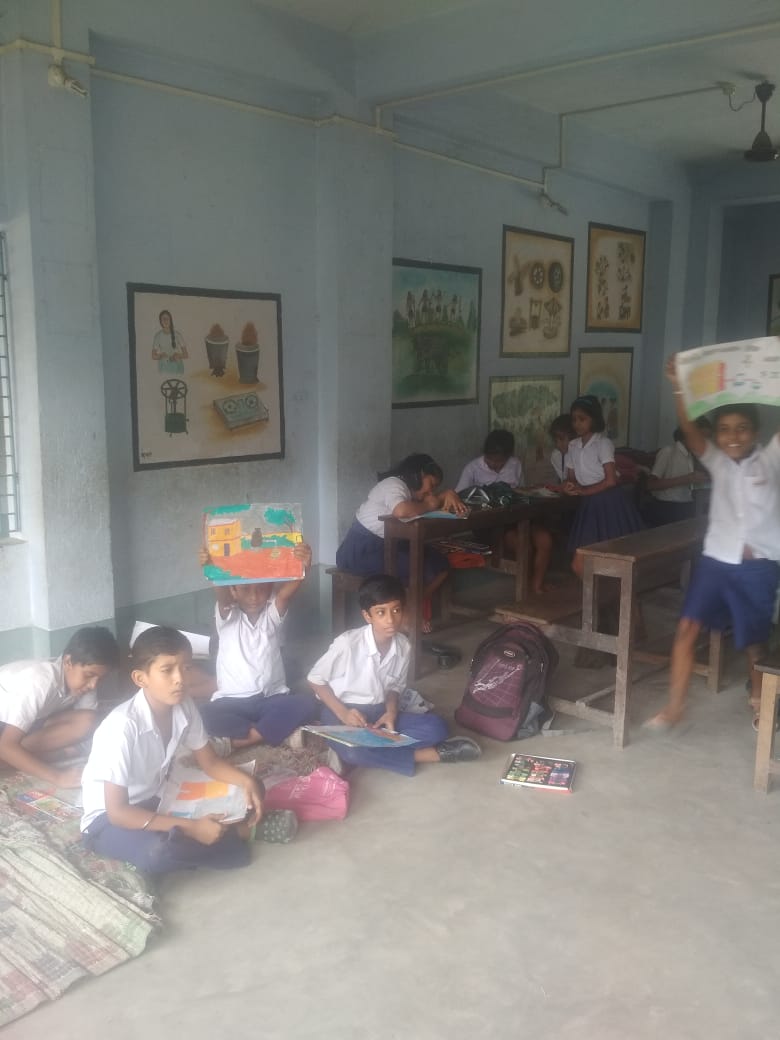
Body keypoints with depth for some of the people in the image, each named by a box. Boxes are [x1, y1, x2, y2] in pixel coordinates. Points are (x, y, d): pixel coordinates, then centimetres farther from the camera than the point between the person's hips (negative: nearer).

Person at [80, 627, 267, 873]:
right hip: (108, 819, -5)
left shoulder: (184, 708, -11)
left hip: (153, 802, 6)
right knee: (158, 852, -36)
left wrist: (247, 781, -16)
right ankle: (233, 834, -13)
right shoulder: (123, 725, -31)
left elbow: (210, 762, 5)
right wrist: (190, 827, -32)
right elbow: (117, 812, -29)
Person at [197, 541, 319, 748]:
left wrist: (302, 567, -42)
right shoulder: (228, 616, 2)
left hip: (272, 699, 1)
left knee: (307, 703, -28)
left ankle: (240, 739, -23)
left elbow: (287, 591, -19)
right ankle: (275, 730, -21)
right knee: (201, 715, -31)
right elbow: (222, 595, -21)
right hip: (231, 702, -1)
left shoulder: (273, 614, 3)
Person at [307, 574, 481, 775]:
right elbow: (315, 679, -9)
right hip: (341, 711, -4)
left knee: (436, 727, -15)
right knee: (350, 750, -38)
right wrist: (342, 713, -19)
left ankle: (368, 743, -20)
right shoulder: (347, 643, -21)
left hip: (378, 713, 5)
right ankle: (430, 754, -22)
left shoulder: (403, 646, -7)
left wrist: (391, 712, -10)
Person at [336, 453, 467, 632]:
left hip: (385, 547, 10)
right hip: (359, 552, -10)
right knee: (419, 567, -24)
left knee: (440, 563, -2)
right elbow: (402, 511, -35)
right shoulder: (394, 484, -15)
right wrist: (429, 505, -17)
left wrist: (448, 495, -5)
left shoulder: (410, 490, 14)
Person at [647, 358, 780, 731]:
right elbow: (688, 429, -9)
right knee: (687, 627, -10)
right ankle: (674, 707, -3)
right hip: (716, 559, 2)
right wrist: (678, 388, -23)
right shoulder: (717, 463, 5)